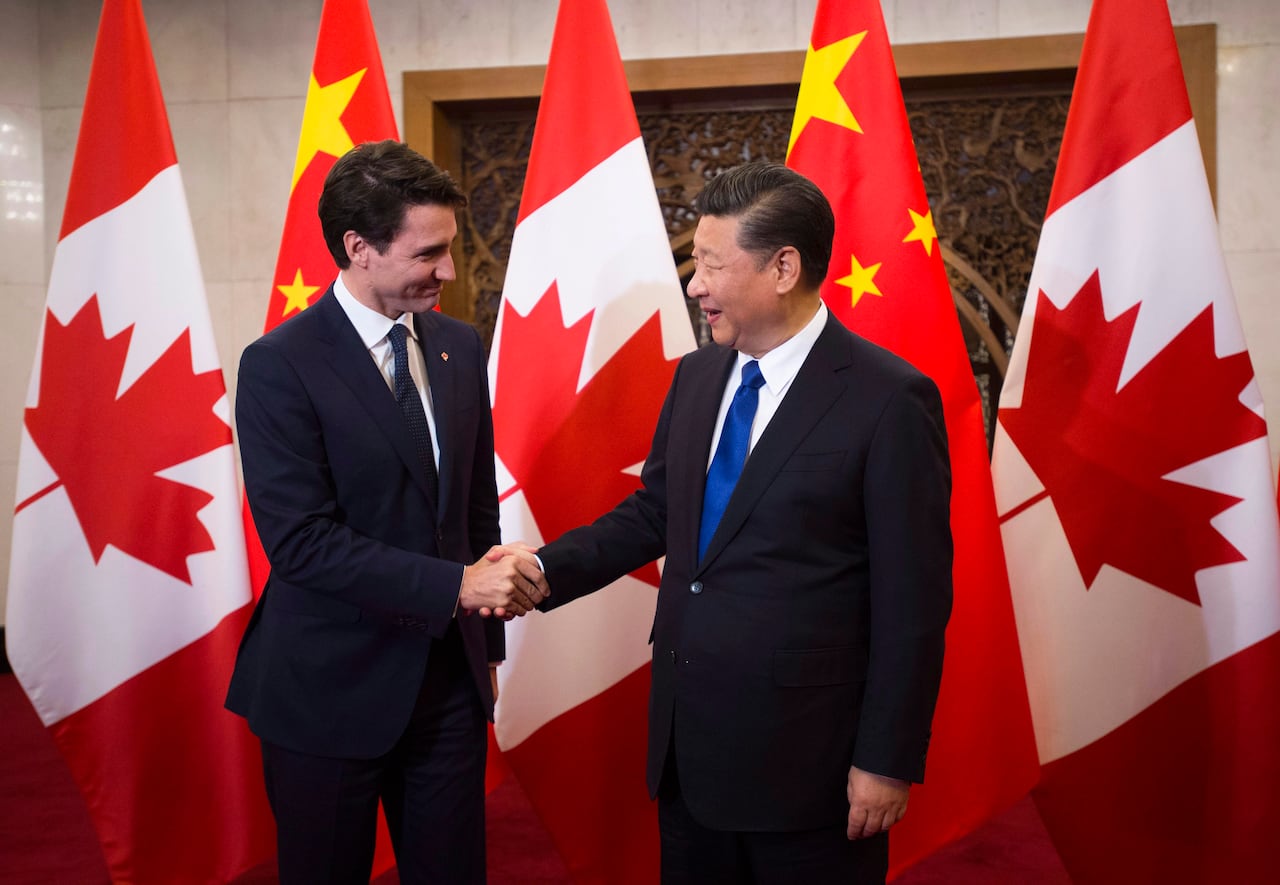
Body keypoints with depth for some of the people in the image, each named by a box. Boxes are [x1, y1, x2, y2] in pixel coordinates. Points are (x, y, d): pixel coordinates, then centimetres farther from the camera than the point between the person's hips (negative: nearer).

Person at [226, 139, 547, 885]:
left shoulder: (460, 347, 4)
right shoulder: (279, 366, -14)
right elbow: (301, 540, -20)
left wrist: (487, 642, 13)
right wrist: (457, 586, -23)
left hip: (450, 679, 5)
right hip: (330, 690, -5)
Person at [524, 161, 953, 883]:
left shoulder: (889, 401, -15)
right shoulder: (697, 377, 5)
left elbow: (913, 601, -14)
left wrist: (888, 761, -12)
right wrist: (544, 569, -2)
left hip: (805, 754, -6)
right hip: (687, 742, 6)